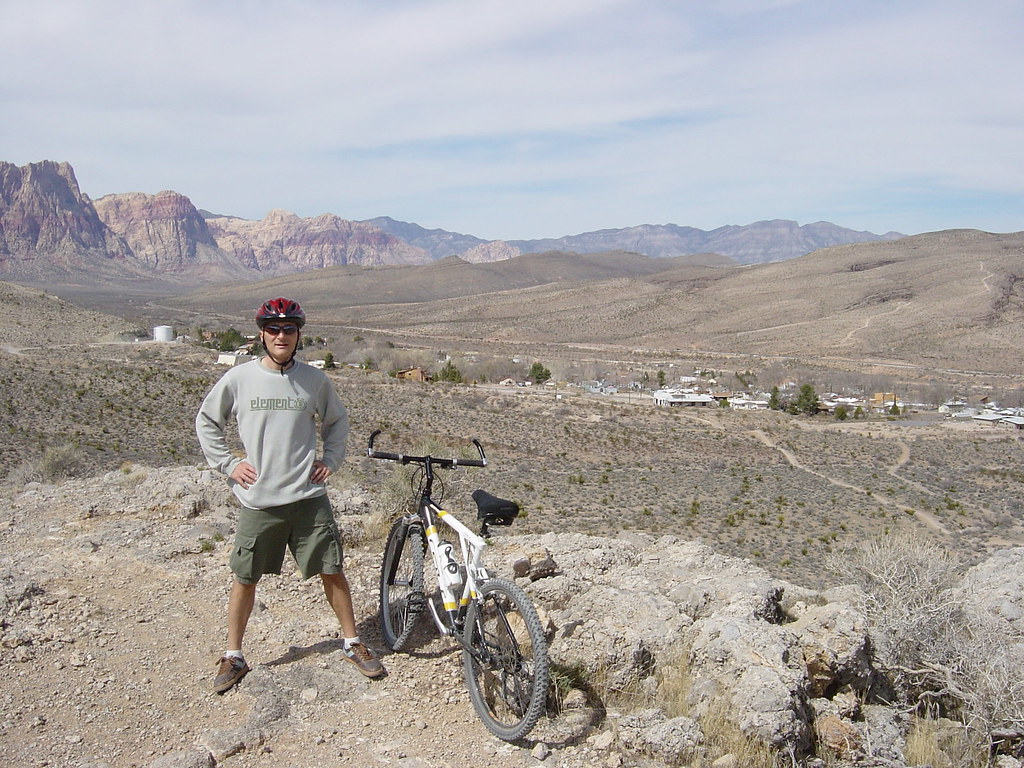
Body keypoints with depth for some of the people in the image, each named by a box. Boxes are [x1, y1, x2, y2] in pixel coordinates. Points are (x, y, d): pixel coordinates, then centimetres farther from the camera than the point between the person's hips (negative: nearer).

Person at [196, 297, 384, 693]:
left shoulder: (314, 380, 1)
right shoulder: (239, 379, -2)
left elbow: (337, 420, 18)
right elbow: (207, 421, 11)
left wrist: (330, 459, 6)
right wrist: (227, 463, 3)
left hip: (309, 497, 0)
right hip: (258, 501, 0)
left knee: (332, 571, 5)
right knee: (244, 578, 9)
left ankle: (353, 643, 23)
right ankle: (233, 657, 27)